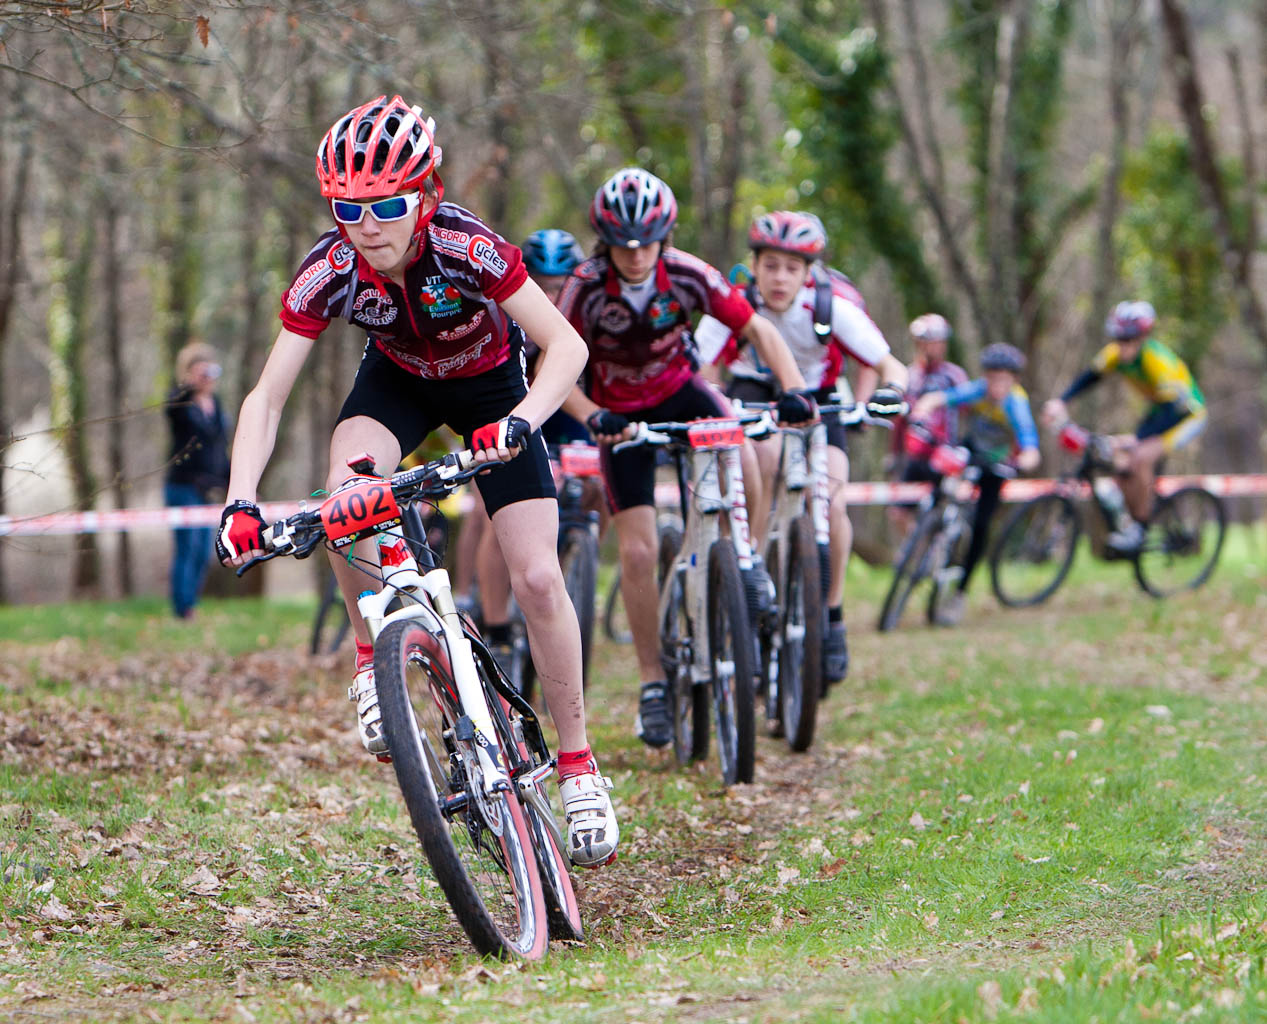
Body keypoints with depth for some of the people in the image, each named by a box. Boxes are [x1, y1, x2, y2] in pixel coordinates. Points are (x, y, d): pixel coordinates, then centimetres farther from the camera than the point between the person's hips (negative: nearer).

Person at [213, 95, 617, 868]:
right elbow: (267, 398, -24)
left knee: (538, 578, -12)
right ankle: (373, 658, -9)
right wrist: (241, 501, -38)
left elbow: (566, 346, -34)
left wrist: (517, 423, -51)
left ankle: (577, 762, 5)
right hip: (398, 380, 2)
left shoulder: (465, 247, -35)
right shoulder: (329, 272, -28)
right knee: (348, 490, -33)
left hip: (489, 381, -1)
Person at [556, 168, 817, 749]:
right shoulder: (585, 289, -26)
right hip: (622, 413, -1)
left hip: (680, 389, 1)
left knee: (740, 451, -32)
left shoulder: (687, 275, -23)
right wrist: (594, 418, -41)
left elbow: (759, 330, -18)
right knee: (638, 552, -10)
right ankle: (652, 682, 3)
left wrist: (794, 388, -34)